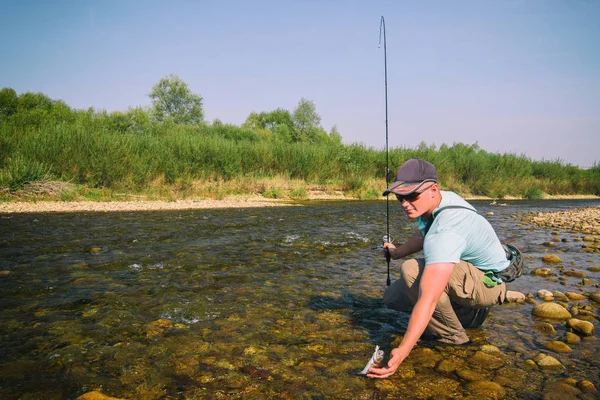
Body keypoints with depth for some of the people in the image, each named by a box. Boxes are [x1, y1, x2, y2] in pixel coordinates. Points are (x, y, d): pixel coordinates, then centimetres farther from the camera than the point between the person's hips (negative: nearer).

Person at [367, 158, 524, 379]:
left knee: (412, 270, -34)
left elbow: (428, 299, -45)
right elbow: (423, 234, 18)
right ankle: (468, 312, 13)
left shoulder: (445, 231, -37)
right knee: (392, 296, 3)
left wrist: (402, 352, -47)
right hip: (468, 269, 10)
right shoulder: (442, 199, -7)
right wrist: (396, 252, 31)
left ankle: (452, 334, -13)